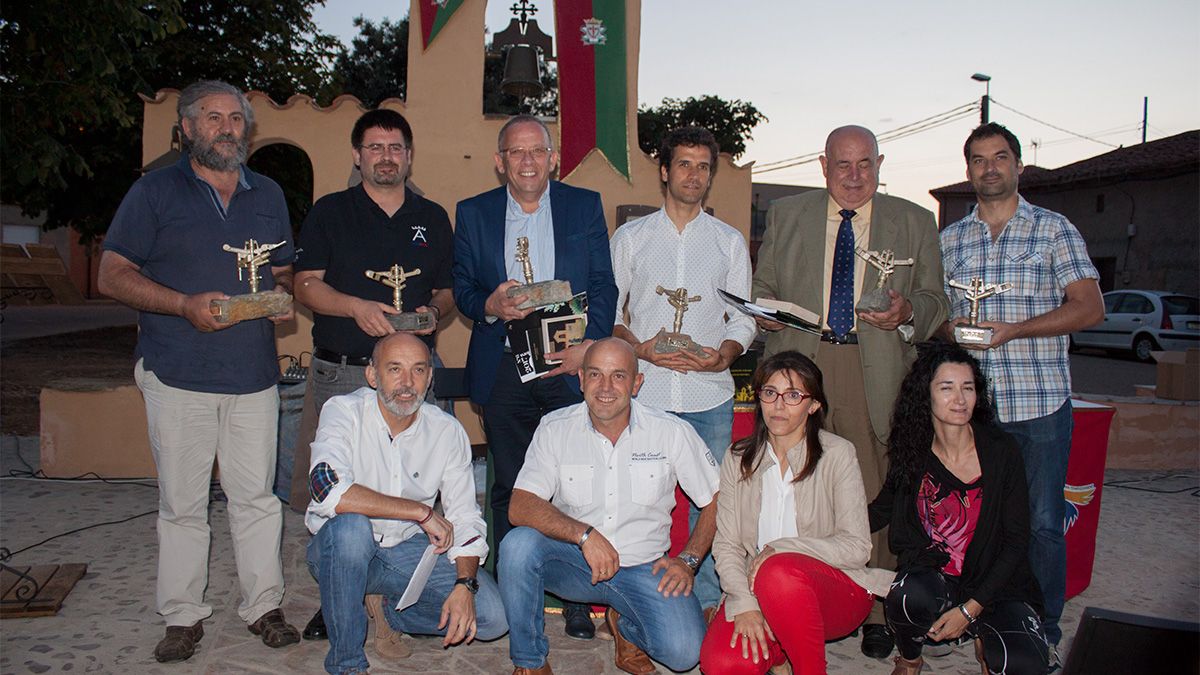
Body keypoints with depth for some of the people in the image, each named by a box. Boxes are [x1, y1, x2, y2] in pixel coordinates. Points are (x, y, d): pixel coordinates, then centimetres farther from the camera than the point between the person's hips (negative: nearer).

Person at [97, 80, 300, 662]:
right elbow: (113, 275, -1)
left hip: (254, 373, 2)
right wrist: (185, 305, -15)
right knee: (181, 502, 5)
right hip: (178, 374, -2)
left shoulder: (268, 196, 15)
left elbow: (283, 270, 22)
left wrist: (282, 293, -2)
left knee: (257, 496, 6)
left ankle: (263, 605, 18)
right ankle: (183, 615, 18)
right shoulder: (154, 192, 4)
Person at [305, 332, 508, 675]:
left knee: (491, 617, -16)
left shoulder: (447, 431, -5)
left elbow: (465, 519, -3)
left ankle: (390, 612, 11)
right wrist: (422, 512, -28)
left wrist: (465, 585, -20)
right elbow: (328, 491, -33)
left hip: (410, 549, 3)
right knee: (350, 525, -37)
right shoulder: (344, 411, -15)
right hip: (340, 551, -2)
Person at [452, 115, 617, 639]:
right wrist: (490, 306, -13)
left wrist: (589, 344, -9)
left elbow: (604, 285, 4)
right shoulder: (473, 213, 9)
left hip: (569, 365, -1)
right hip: (502, 371, 1)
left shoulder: (585, 206, 7)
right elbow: (461, 288, 9)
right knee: (509, 488, 8)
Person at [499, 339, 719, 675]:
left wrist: (687, 561, -7)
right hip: (572, 561, 1)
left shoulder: (672, 432, -5)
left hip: (644, 569, 0)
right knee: (518, 543, -30)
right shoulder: (555, 429, -5)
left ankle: (624, 624, 11)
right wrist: (584, 534, -27)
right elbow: (520, 508, -15)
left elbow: (717, 500, 3)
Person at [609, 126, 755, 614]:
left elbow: (743, 318, 11)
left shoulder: (730, 241, 13)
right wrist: (639, 348, -9)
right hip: (644, 391, 0)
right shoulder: (630, 237, 10)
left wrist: (724, 354, -9)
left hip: (710, 395, 1)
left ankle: (707, 602, 17)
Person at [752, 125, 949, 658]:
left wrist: (907, 311, -9)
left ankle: (877, 614, 13)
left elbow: (936, 301, 13)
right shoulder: (786, 215, 14)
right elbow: (761, 286, 17)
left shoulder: (915, 223, 12)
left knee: (877, 494, -1)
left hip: (876, 373, 0)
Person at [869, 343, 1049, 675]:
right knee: (908, 597, -34)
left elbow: (1017, 541, -7)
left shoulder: (1001, 450, -8)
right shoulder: (913, 451, -2)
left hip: (994, 585, -1)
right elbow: (881, 510, 12)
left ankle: (984, 641, 10)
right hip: (931, 575, 1)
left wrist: (970, 609, -14)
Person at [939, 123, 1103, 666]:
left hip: (1040, 402, -2)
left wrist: (1010, 329, -15)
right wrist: (950, 329, -8)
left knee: (1042, 523, 2)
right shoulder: (949, 240, 12)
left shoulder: (1054, 229, 3)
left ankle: (1044, 631, 18)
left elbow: (1089, 308, -3)